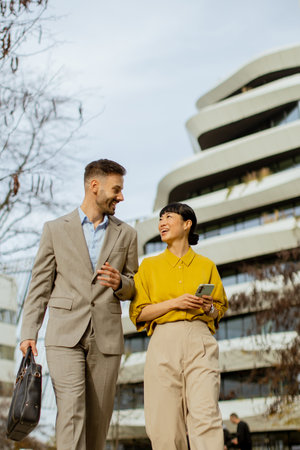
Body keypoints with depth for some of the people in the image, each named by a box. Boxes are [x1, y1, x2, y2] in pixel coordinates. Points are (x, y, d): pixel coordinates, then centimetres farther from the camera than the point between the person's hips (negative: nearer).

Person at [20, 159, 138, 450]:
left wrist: (120, 283, -5)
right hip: (65, 335, -2)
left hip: (106, 337, 2)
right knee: (71, 411, -13)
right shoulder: (55, 229, 8)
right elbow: (40, 285, 7)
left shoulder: (126, 234, 13)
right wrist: (28, 333, -2)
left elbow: (134, 286, 19)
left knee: (98, 417, 3)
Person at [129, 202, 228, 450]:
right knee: (166, 422, -5)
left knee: (205, 415, -14)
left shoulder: (206, 265, 17)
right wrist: (174, 302, -6)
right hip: (164, 343, 1)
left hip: (200, 341, 0)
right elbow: (138, 312, 7)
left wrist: (209, 307, -2)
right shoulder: (150, 265, 15)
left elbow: (220, 308, 21)